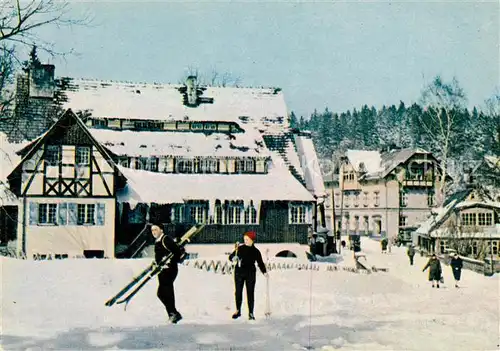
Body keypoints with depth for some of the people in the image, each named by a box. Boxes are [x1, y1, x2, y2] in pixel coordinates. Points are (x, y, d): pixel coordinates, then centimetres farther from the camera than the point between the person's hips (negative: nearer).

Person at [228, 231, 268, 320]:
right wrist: (233, 258, -16)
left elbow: (260, 263, 6)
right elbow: (231, 256, 7)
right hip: (239, 272, 1)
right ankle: (238, 311, 20)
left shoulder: (256, 251, 3)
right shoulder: (240, 248, 4)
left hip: (250, 273, -1)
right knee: (238, 292, 5)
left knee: (250, 293, 1)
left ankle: (251, 313, 8)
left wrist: (264, 272, -6)